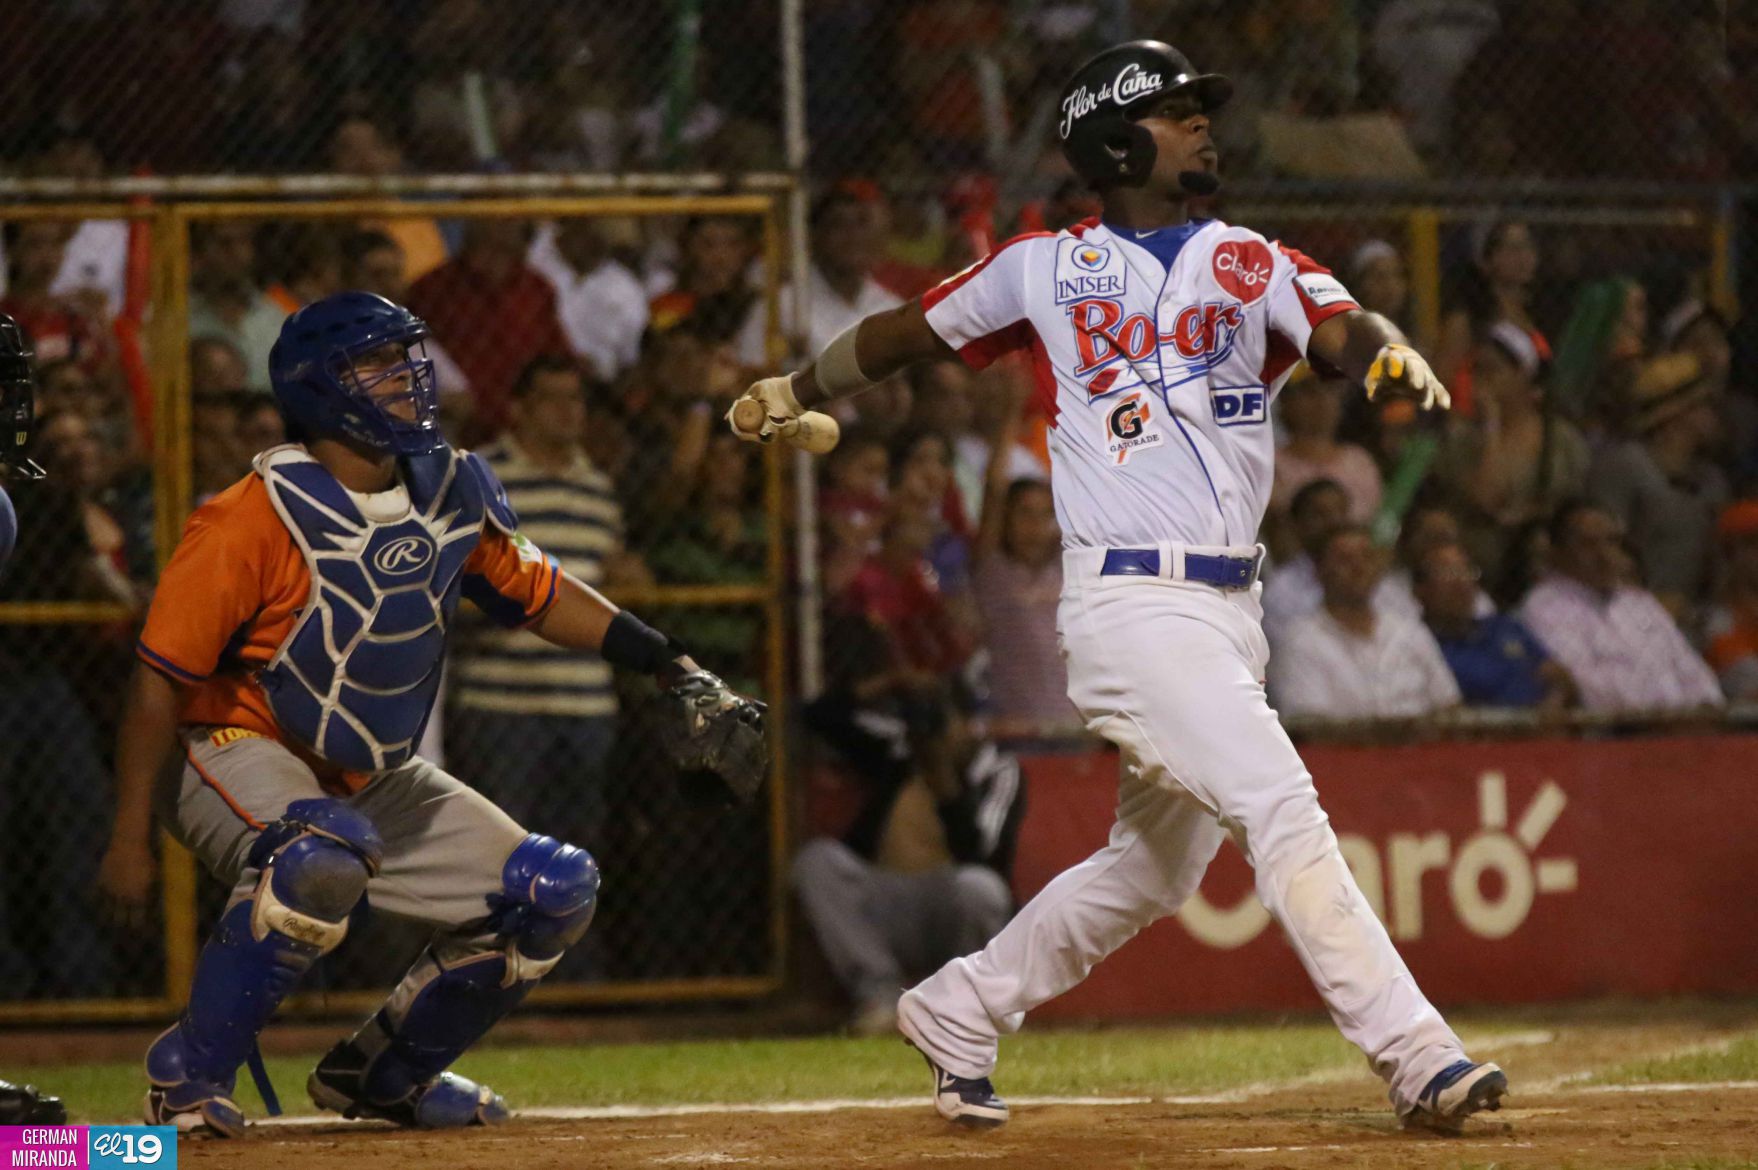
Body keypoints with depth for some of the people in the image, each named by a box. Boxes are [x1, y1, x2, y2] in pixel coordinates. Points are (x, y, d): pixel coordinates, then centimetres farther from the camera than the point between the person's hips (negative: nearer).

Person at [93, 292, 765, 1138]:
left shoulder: (454, 492, -2)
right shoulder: (256, 519, -22)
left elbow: (538, 593, 12)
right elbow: (161, 678, -19)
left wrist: (677, 671, 5)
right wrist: (129, 839, -20)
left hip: (378, 778, 8)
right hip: (243, 757, -8)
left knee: (556, 892, 3)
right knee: (325, 859, -40)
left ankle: (380, 1073, 18)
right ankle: (189, 1071, -23)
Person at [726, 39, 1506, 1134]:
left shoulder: (1255, 265, 11)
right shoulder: (1044, 270, 6)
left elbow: (1345, 330, -8)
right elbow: (908, 334, 21)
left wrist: (1395, 355, -30)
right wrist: (795, 392, 28)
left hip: (1231, 607, 5)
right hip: (1131, 600, -5)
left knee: (1156, 865, 14)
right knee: (1282, 807, -19)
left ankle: (958, 1012, 32)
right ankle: (1418, 1059, -24)